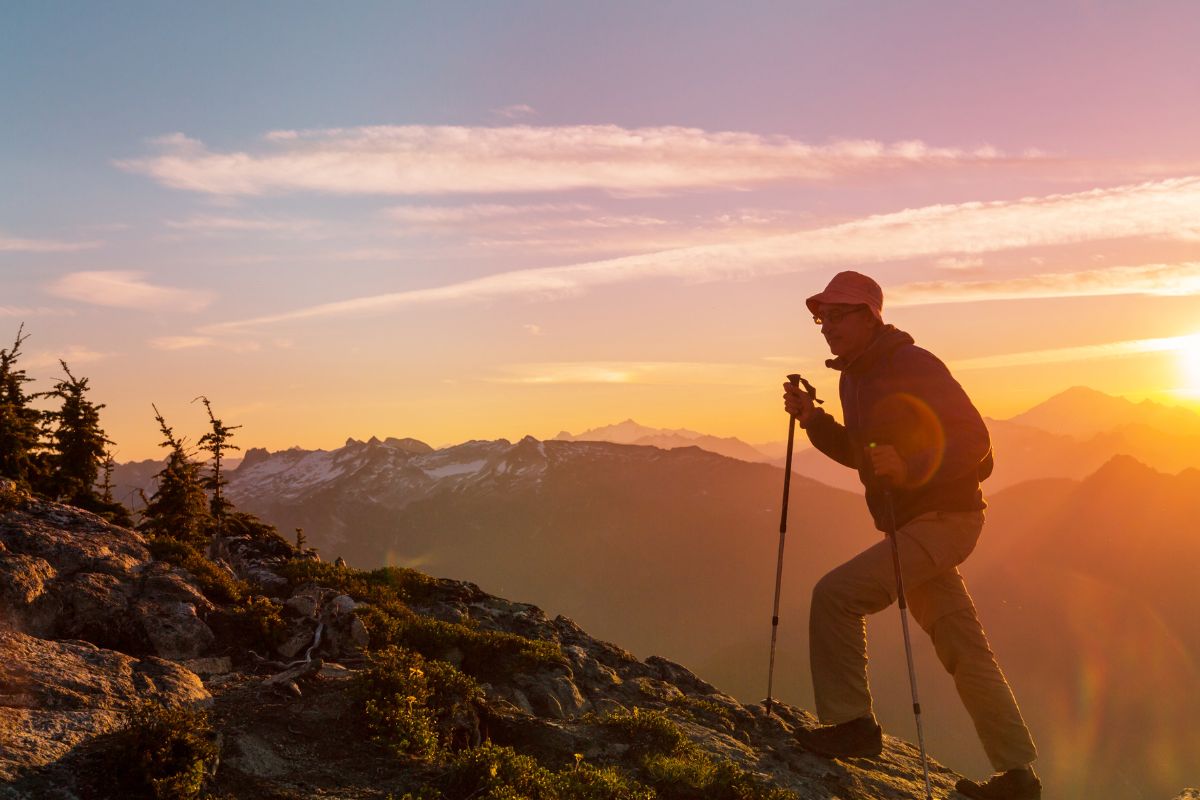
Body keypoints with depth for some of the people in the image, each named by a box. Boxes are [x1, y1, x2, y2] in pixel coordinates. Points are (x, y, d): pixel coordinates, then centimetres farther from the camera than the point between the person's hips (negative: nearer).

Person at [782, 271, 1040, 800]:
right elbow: (858, 453, 21)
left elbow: (974, 440, -21)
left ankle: (851, 724, -5)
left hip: (943, 518, -9)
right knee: (964, 651, 12)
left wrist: (911, 467, -36)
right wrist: (812, 420, 5)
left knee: (835, 595, -17)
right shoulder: (852, 378, 12)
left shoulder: (912, 365, -16)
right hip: (910, 522, 9)